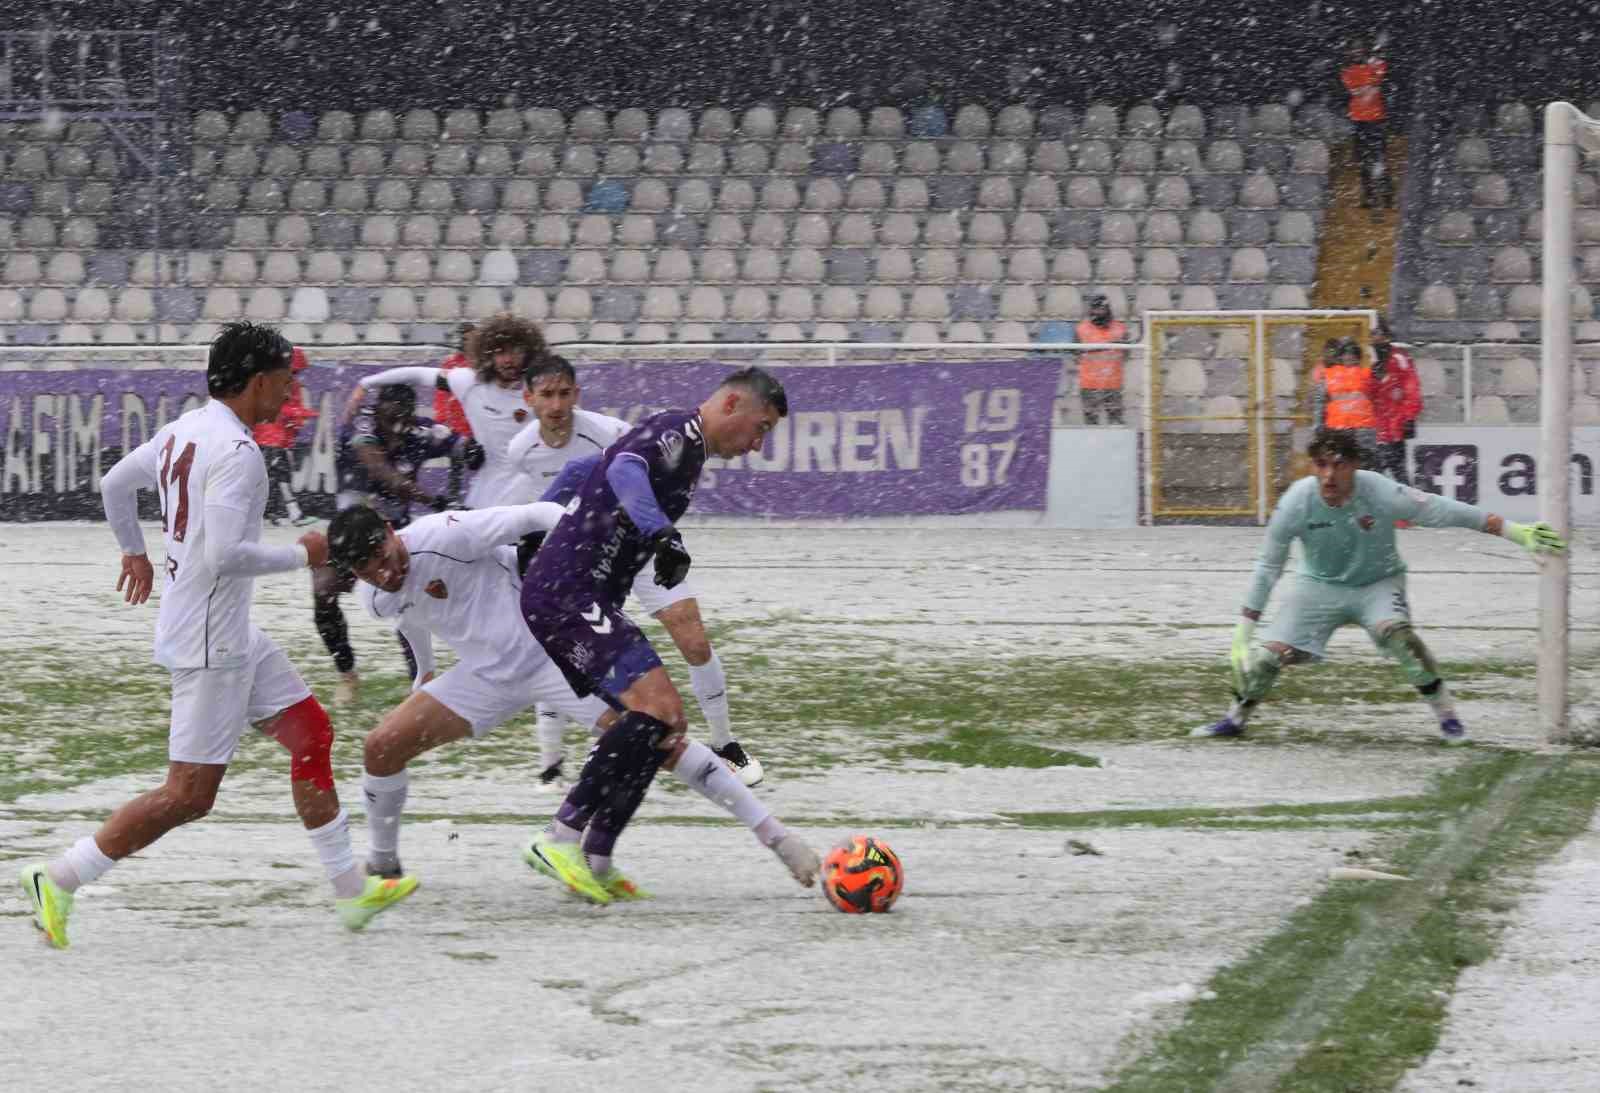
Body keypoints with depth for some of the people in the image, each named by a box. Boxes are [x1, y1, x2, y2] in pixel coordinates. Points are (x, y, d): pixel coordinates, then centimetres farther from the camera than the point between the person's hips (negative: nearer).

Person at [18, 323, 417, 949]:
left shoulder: (182, 431, 8)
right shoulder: (237, 452, -21)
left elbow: (115, 485, 22)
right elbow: (225, 554, -28)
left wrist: (134, 552, 38)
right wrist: (301, 555, -14)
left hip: (230, 635, 11)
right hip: (211, 642, -11)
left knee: (311, 732, 14)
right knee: (190, 795, -6)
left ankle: (350, 890, 18)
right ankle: (58, 882, -1)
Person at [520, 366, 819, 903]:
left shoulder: (686, 447, 23)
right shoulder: (680, 431, -10)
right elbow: (625, 468, -30)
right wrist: (664, 537, -41)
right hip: (569, 593, -11)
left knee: (664, 728, 8)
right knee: (657, 708, -22)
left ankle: (594, 860, 5)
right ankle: (562, 836, -21)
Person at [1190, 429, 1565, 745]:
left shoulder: (1381, 494, -28)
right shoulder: (1295, 503, -22)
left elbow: (1447, 512, -22)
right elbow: (1267, 568, -11)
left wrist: (1516, 532, -23)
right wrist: (1243, 631, -10)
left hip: (1378, 582, -2)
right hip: (1319, 585, 2)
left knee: (1395, 632, -32)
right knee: (1270, 654, -12)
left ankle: (1447, 715, -15)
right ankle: (1236, 718, 18)